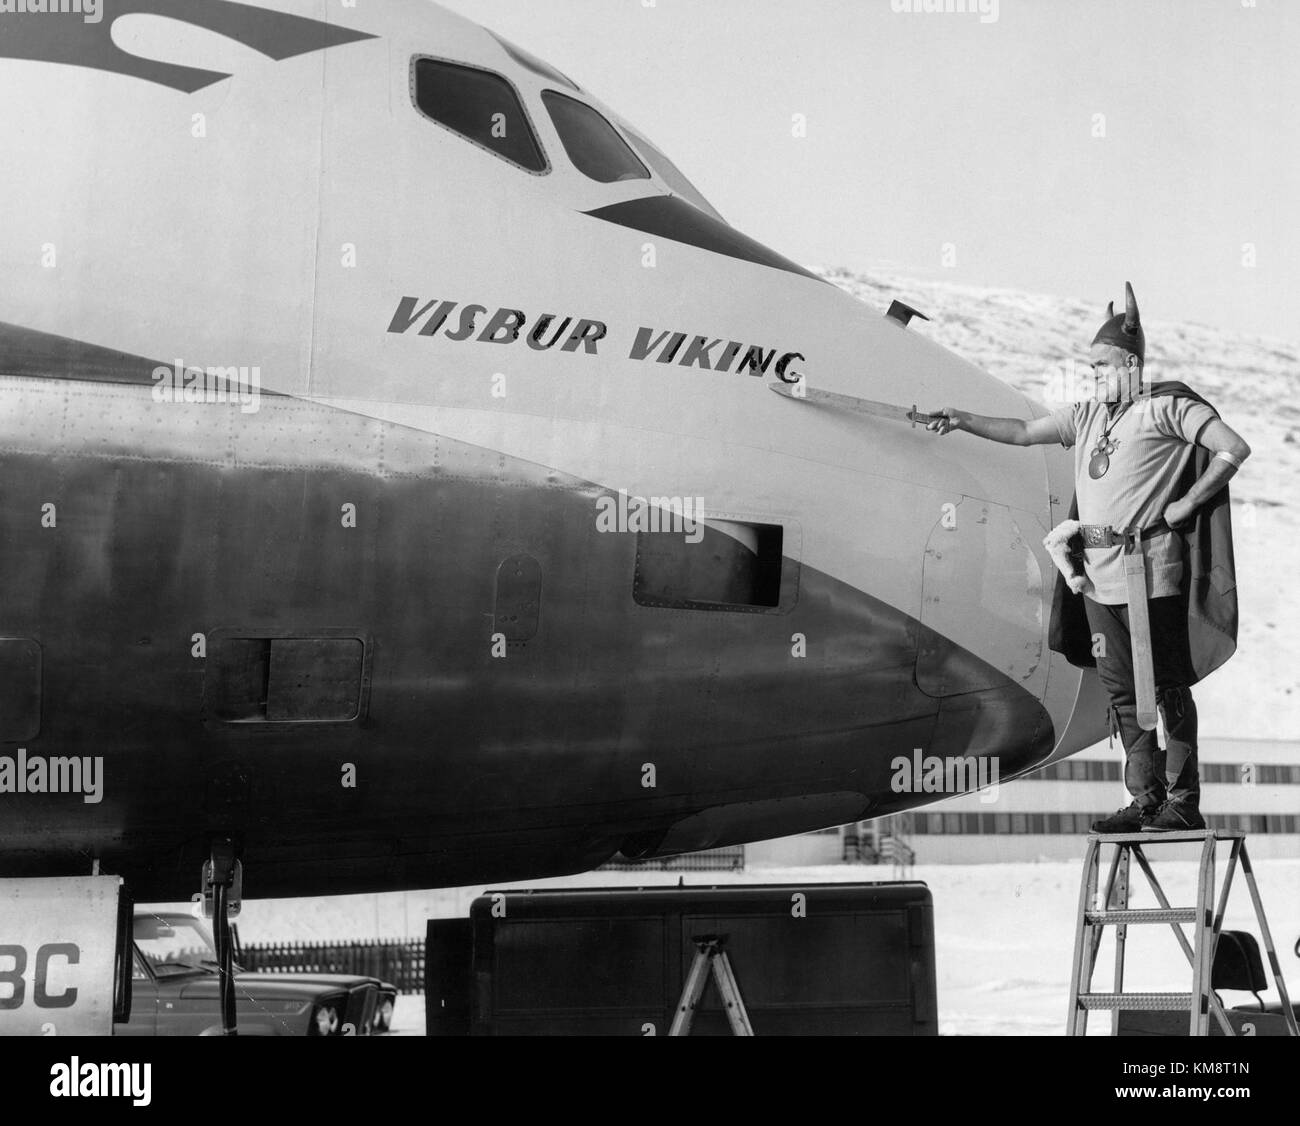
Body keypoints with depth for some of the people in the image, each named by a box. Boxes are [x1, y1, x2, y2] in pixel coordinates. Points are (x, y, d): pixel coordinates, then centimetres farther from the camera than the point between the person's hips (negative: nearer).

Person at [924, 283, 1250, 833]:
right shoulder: (1086, 414, 19)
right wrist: (964, 421, 18)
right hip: (1098, 573, 7)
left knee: (1166, 687, -3)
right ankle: (1145, 798, 14)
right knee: (1122, 690, 8)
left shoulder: (1167, 407, -1)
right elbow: (1024, 432, 25)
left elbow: (1234, 449, -7)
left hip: (1150, 571, -7)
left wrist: (1185, 505, -9)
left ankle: (1183, 802, 1)